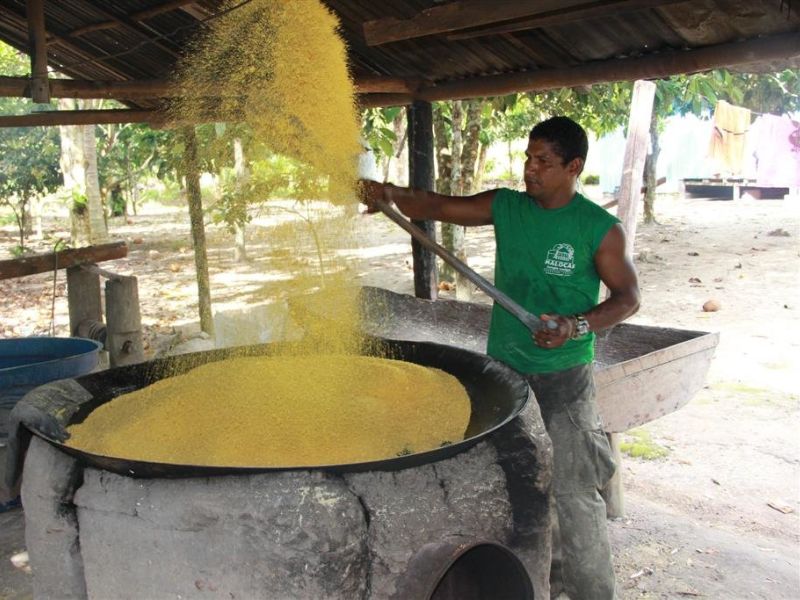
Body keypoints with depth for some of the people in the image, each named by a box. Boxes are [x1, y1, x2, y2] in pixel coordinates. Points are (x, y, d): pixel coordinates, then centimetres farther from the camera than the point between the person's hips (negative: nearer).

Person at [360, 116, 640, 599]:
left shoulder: (601, 229, -10)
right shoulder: (506, 207, 2)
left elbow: (627, 297, -5)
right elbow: (438, 206, 0)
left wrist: (578, 326, -21)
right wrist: (391, 193, -18)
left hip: (563, 380, -5)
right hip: (503, 370, 5)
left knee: (573, 494, -1)